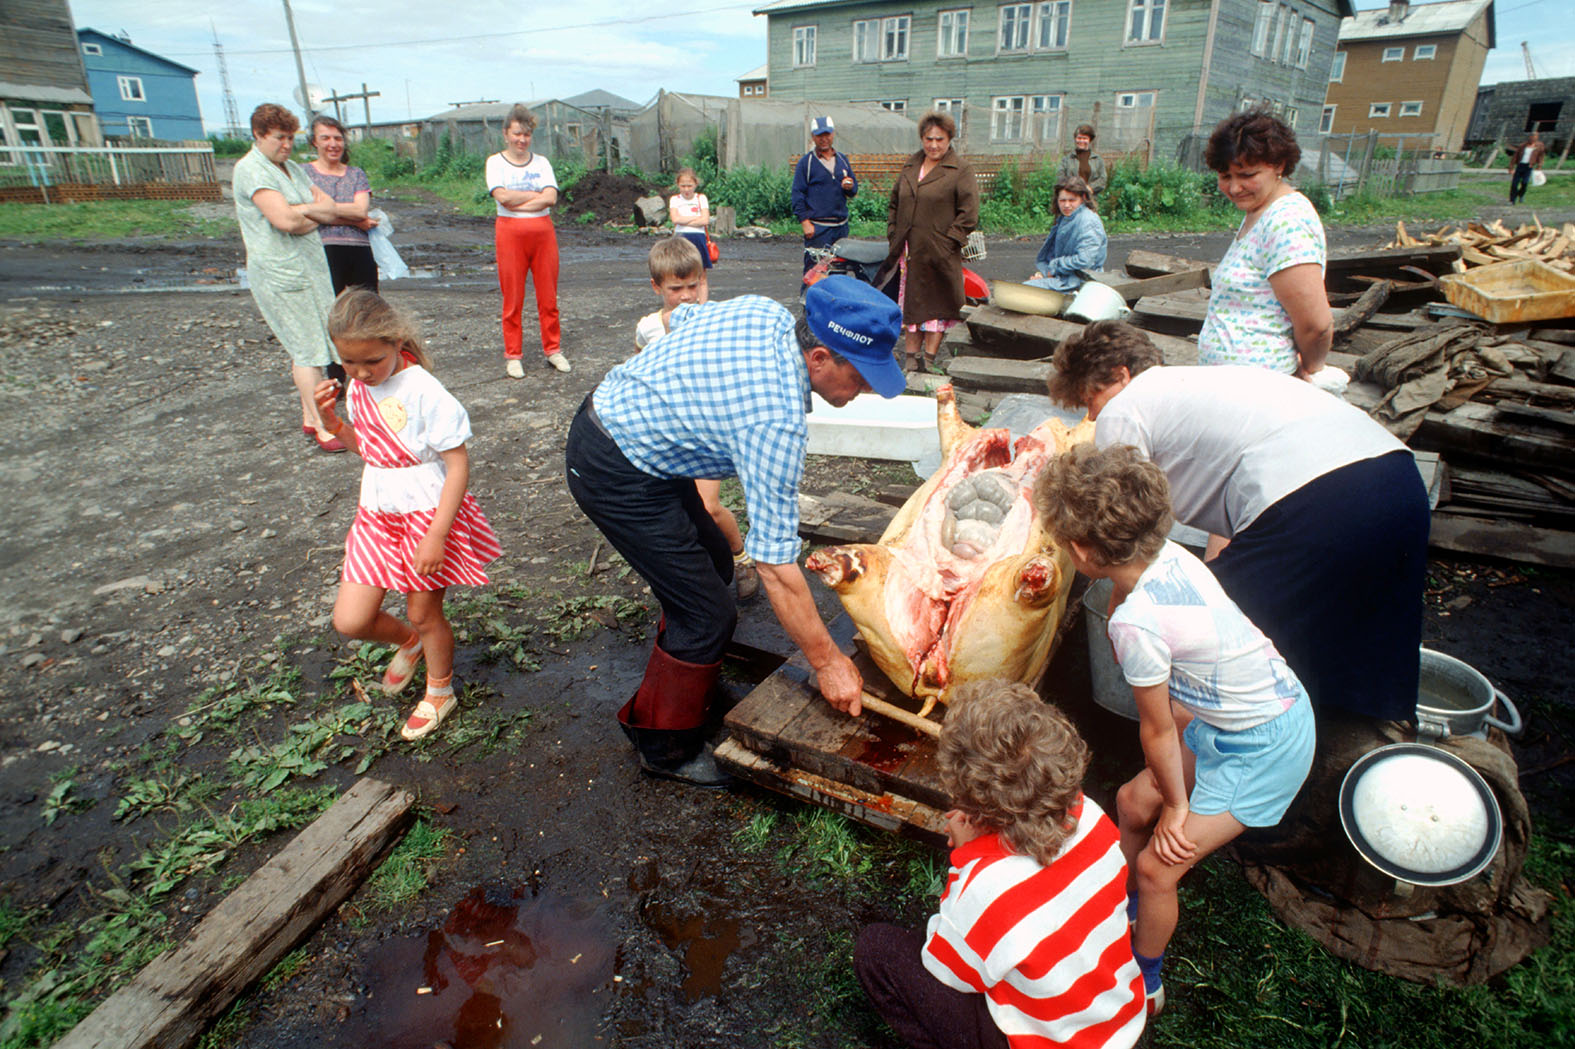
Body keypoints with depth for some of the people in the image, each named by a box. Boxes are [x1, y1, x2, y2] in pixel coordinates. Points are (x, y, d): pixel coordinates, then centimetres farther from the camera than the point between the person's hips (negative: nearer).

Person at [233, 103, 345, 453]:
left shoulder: (293, 168, 16)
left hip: (310, 264, 8)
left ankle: (310, 416, 18)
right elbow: (284, 219, -21)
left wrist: (301, 212, -10)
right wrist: (313, 209, -4)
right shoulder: (251, 170, -10)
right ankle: (321, 427, -4)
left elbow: (331, 211, 8)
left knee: (306, 345, 10)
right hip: (280, 272, -8)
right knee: (307, 348, -8)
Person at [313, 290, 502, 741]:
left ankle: (439, 692, 38)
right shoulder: (356, 389, 2)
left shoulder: (424, 392, -21)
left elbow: (458, 464, -21)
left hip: (428, 513, -6)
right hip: (377, 514, 6)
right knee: (349, 621, 3)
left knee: (424, 615, 10)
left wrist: (436, 535, -24)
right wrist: (333, 421, -3)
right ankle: (407, 641, 38)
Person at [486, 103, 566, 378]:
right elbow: (502, 196, -12)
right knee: (512, 298, 0)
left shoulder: (541, 162, 10)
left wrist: (518, 202, -11)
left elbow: (551, 198, -5)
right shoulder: (495, 162, 5)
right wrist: (536, 195, -5)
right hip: (510, 233, -2)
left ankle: (553, 349, 16)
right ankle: (513, 355, 8)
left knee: (548, 295, 4)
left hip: (543, 232, 2)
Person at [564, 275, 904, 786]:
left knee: (712, 565, 18)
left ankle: (688, 685, 40)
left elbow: (681, 316, 16)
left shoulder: (765, 311, -4)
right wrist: (827, 661, -18)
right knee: (707, 611, -5)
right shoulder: (776, 420, -29)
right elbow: (775, 563, -27)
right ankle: (666, 748, 17)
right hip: (617, 475, -10)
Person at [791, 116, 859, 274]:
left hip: (841, 225, 5)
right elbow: (798, 194, -3)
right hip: (817, 227, -5)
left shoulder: (843, 160, 16)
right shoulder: (806, 162, 1)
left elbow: (854, 191, 21)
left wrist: (851, 187, -5)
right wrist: (805, 222, -12)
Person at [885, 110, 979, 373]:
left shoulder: (961, 170, -2)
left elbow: (969, 215, -7)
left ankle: (929, 360, 8)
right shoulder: (910, 166, 15)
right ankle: (910, 360, 17)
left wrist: (947, 243, -14)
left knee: (935, 307, 0)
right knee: (908, 304, 9)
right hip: (908, 252, 5)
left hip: (939, 254, -5)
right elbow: (894, 204, 21)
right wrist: (894, 239, 9)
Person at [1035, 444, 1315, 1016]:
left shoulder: (1136, 621, -33)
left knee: (1157, 867, -1)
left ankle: (1145, 985, 25)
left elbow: (1157, 730, -16)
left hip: (1264, 747, -9)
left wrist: (1176, 806, -1)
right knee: (1133, 802, 17)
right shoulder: (1168, 555, -10)